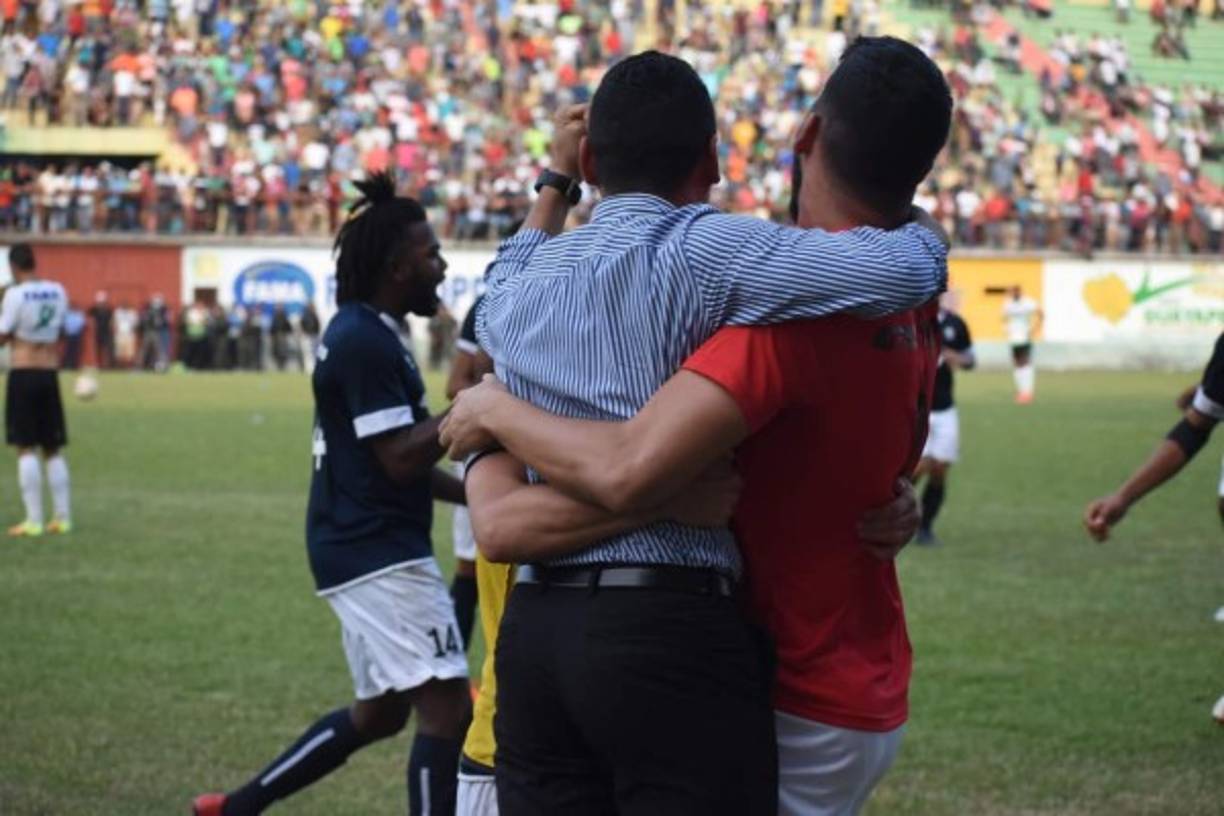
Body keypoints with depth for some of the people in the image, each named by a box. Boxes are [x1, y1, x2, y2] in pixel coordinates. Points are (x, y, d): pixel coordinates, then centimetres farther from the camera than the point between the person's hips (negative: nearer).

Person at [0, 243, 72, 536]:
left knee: (26, 449, -3)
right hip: (50, 374, 5)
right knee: (54, 449, 12)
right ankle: (62, 517, 12)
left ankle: (34, 520, -6)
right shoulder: (57, 292, 6)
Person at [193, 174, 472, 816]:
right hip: (380, 554, -11)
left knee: (379, 712, 19)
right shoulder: (365, 342, -16)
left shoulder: (363, 335, 16)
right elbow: (401, 459, -21)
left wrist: (475, 493, 16)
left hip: (361, 548, 11)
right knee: (446, 708, -10)